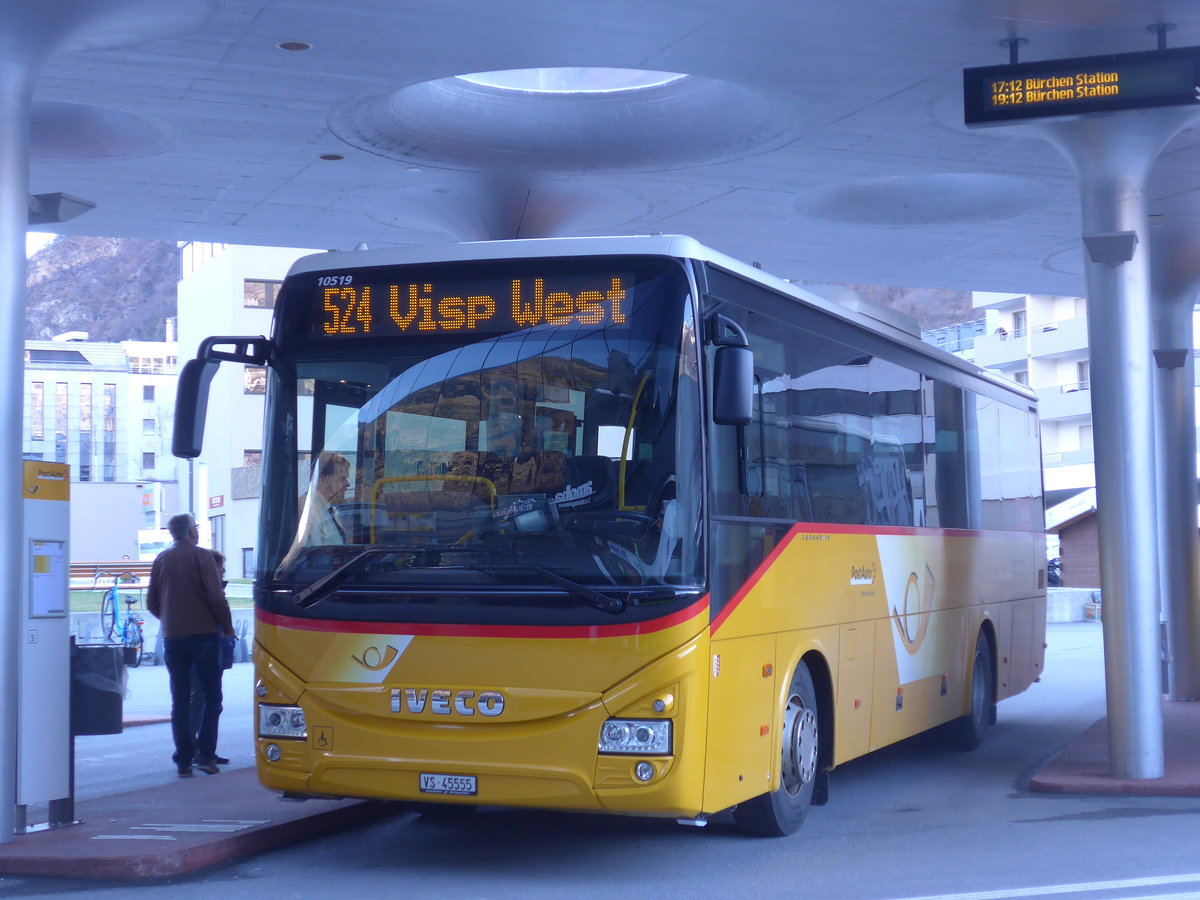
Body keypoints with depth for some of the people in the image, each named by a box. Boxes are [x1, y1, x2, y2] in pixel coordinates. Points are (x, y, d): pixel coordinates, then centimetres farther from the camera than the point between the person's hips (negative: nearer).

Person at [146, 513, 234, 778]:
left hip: (172, 637, 5)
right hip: (203, 634, -4)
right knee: (211, 696, 4)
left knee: (180, 700, 8)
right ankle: (205, 755, -5)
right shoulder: (201, 557, -6)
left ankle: (183, 761, 6)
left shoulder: (161, 560, 9)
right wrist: (227, 626, 1)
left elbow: (152, 603, 12)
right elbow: (216, 597, -12)